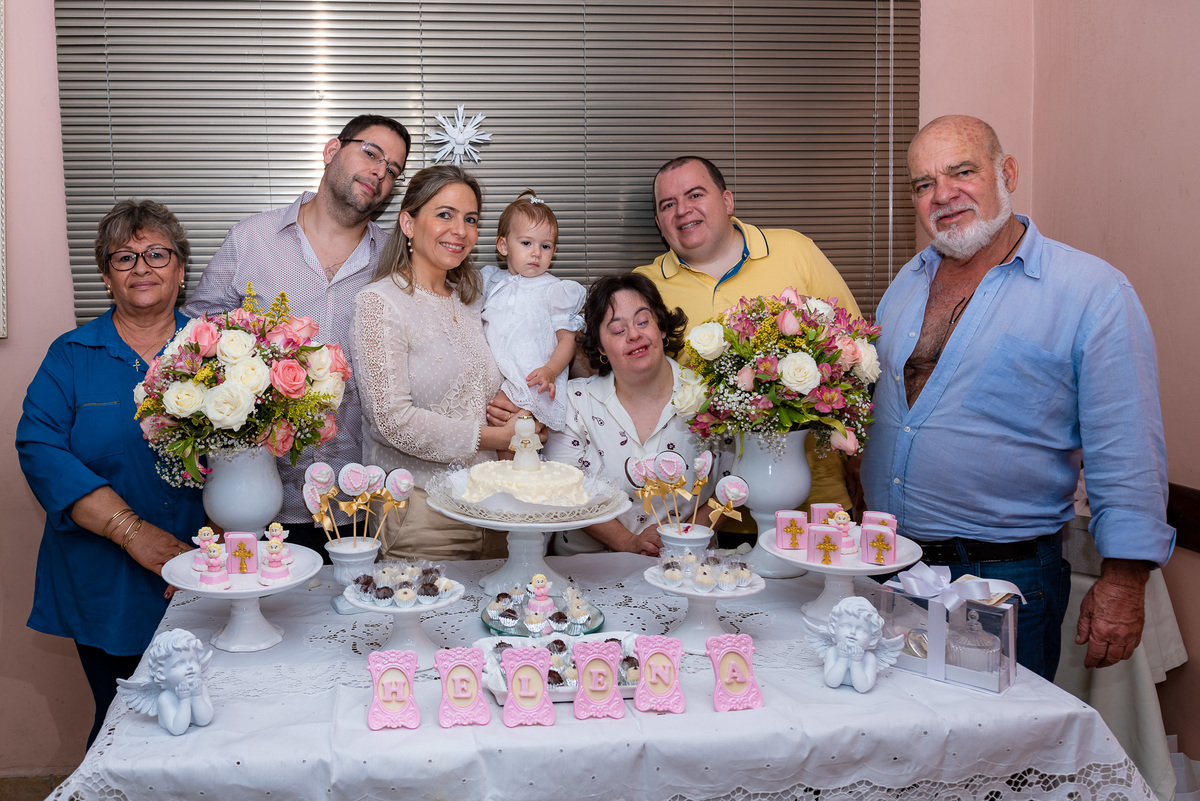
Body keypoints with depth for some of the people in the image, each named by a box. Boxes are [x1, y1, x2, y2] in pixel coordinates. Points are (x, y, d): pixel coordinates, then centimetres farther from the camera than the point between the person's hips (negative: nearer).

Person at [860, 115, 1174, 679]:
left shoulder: (1093, 292, -10)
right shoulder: (908, 281, 9)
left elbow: (1126, 455, -11)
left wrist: (1123, 582, -14)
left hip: (1007, 578, -5)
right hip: (887, 565, 6)